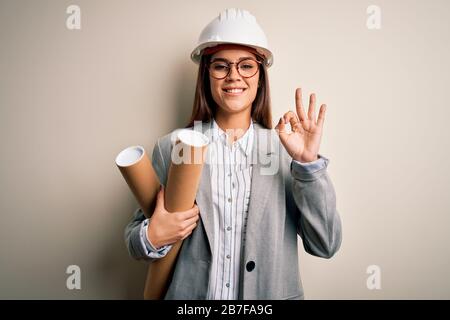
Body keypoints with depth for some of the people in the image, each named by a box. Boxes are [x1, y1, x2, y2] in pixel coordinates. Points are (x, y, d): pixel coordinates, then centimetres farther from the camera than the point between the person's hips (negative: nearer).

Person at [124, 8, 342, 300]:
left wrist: (308, 164, -22)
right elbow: (136, 236, 0)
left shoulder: (286, 148, -8)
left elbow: (325, 246, -11)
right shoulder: (171, 149, -9)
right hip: (188, 294, 0)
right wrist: (151, 237, -21)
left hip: (271, 294, 1)